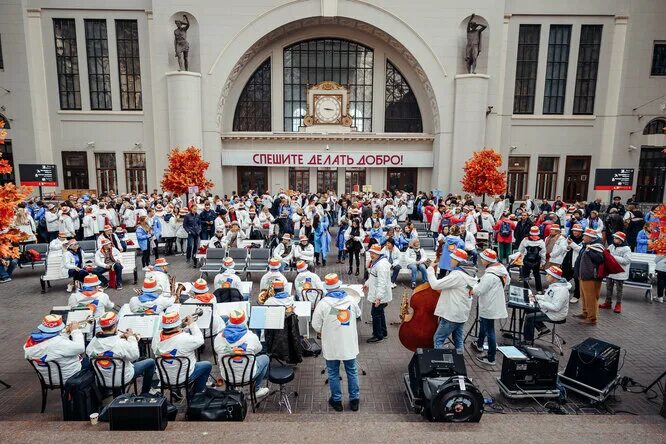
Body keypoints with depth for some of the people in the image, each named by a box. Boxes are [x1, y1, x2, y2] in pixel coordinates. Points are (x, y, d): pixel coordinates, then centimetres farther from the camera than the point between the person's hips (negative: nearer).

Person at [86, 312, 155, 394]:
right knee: (151, 362, 11)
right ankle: (144, 394, 25)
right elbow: (135, 356, -17)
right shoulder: (121, 344, -32)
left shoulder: (94, 341, -16)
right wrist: (131, 337, -7)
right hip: (121, 380, -6)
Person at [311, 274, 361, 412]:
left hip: (331, 346, -2)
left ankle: (337, 401, 27)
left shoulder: (323, 303, -18)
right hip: (349, 344, 3)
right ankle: (354, 400, 28)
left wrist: (323, 332, 10)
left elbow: (316, 325, -10)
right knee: (352, 371, 17)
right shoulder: (350, 299, -9)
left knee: (333, 373, 15)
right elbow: (358, 314, 11)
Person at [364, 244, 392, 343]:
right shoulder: (376, 262, 8)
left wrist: (378, 297, -35)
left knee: (375, 313, -1)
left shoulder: (381, 265, -26)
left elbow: (382, 282, -31)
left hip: (380, 296, -10)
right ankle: (383, 332, 35)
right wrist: (367, 284, 34)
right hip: (376, 294, 11)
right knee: (380, 313, 20)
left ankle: (378, 335, 12)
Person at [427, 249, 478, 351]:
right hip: (462, 314, 9)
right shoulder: (468, 274, 8)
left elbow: (435, 285, -24)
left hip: (451, 315, -9)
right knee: (458, 340, 16)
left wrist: (430, 270, -12)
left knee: (438, 339, -2)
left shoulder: (457, 275, -22)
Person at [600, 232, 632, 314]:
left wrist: (614, 257, -23)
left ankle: (618, 305, 19)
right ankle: (608, 302, 27)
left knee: (619, 289, 7)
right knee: (609, 287, 15)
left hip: (620, 273, -5)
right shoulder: (611, 246, 6)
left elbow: (626, 261, -21)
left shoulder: (626, 249, -11)